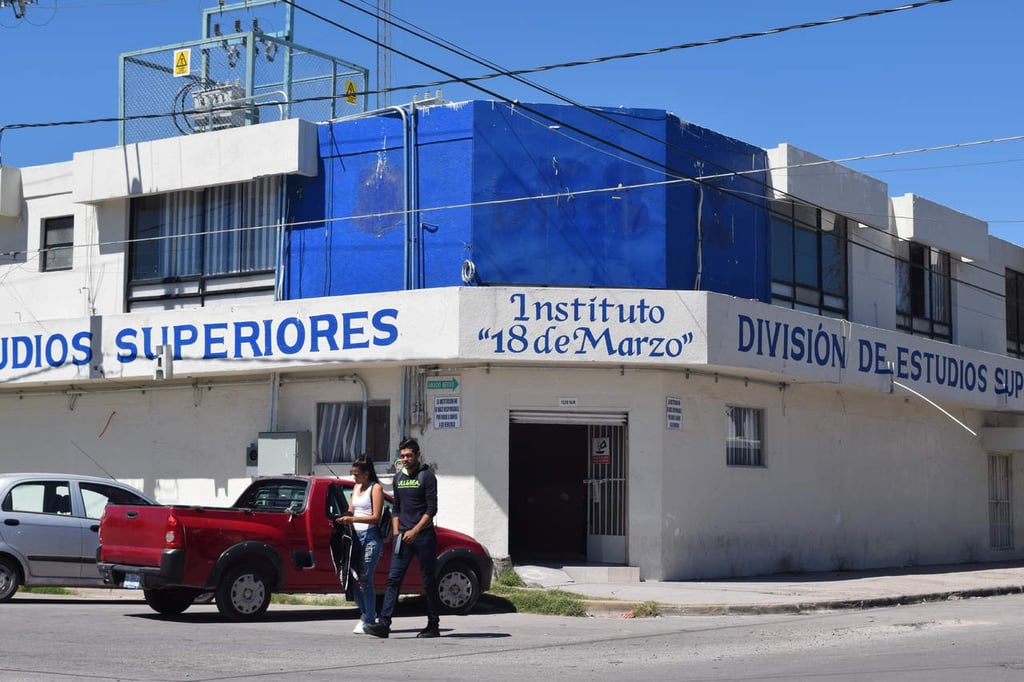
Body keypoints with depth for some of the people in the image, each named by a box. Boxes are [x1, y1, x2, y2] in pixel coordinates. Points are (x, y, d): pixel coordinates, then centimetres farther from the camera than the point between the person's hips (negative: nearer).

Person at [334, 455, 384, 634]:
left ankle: (369, 622, -1)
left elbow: (376, 517, -12)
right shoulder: (356, 487, 19)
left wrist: (352, 519, -19)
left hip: (370, 537, -7)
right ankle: (366, 612, 20)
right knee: (352, 578, 3)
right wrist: (343, 520, 0)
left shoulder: (376, 488, -4)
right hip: (356, 536, 7)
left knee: (365, 580, -8)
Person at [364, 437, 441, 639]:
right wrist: (396, 532, 10)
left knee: (429, 582, 2)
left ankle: (433, 625, 9)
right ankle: (384, 623, -10)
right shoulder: (399, 477, 14)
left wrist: (415, 531, -16)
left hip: (423, 536, -5)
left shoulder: (427, 476, -4)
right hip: (403, 537, 5)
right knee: (393, 579, -5)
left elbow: (431, 509, -9)